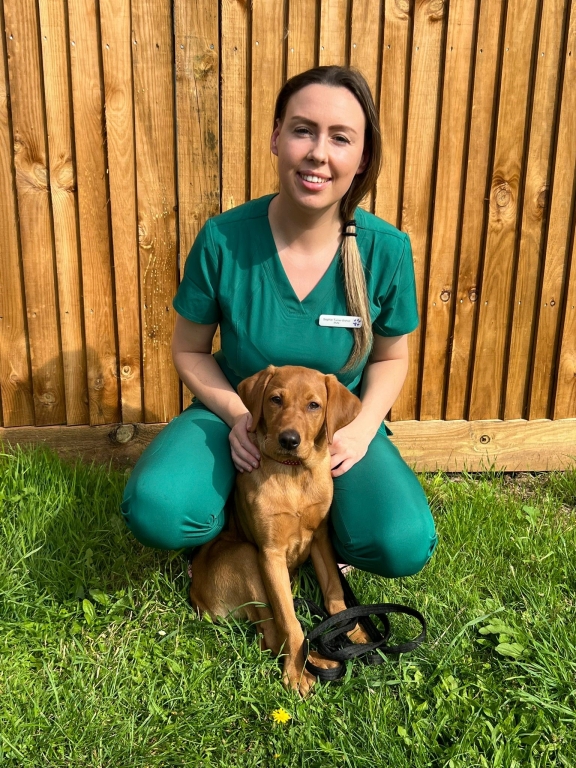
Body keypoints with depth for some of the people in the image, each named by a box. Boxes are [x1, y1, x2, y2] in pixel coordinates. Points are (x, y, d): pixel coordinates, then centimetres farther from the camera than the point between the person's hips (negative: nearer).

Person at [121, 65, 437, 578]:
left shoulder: (387, 250, -15)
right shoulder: (222, 240, -17)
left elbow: (391, 357, 1)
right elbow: (190, 350, -3)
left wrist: (362, 429, -16)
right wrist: (237, 415, -19)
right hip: (238, 415, 0)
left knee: (403, 547, -23)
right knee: (156, 512, -28)